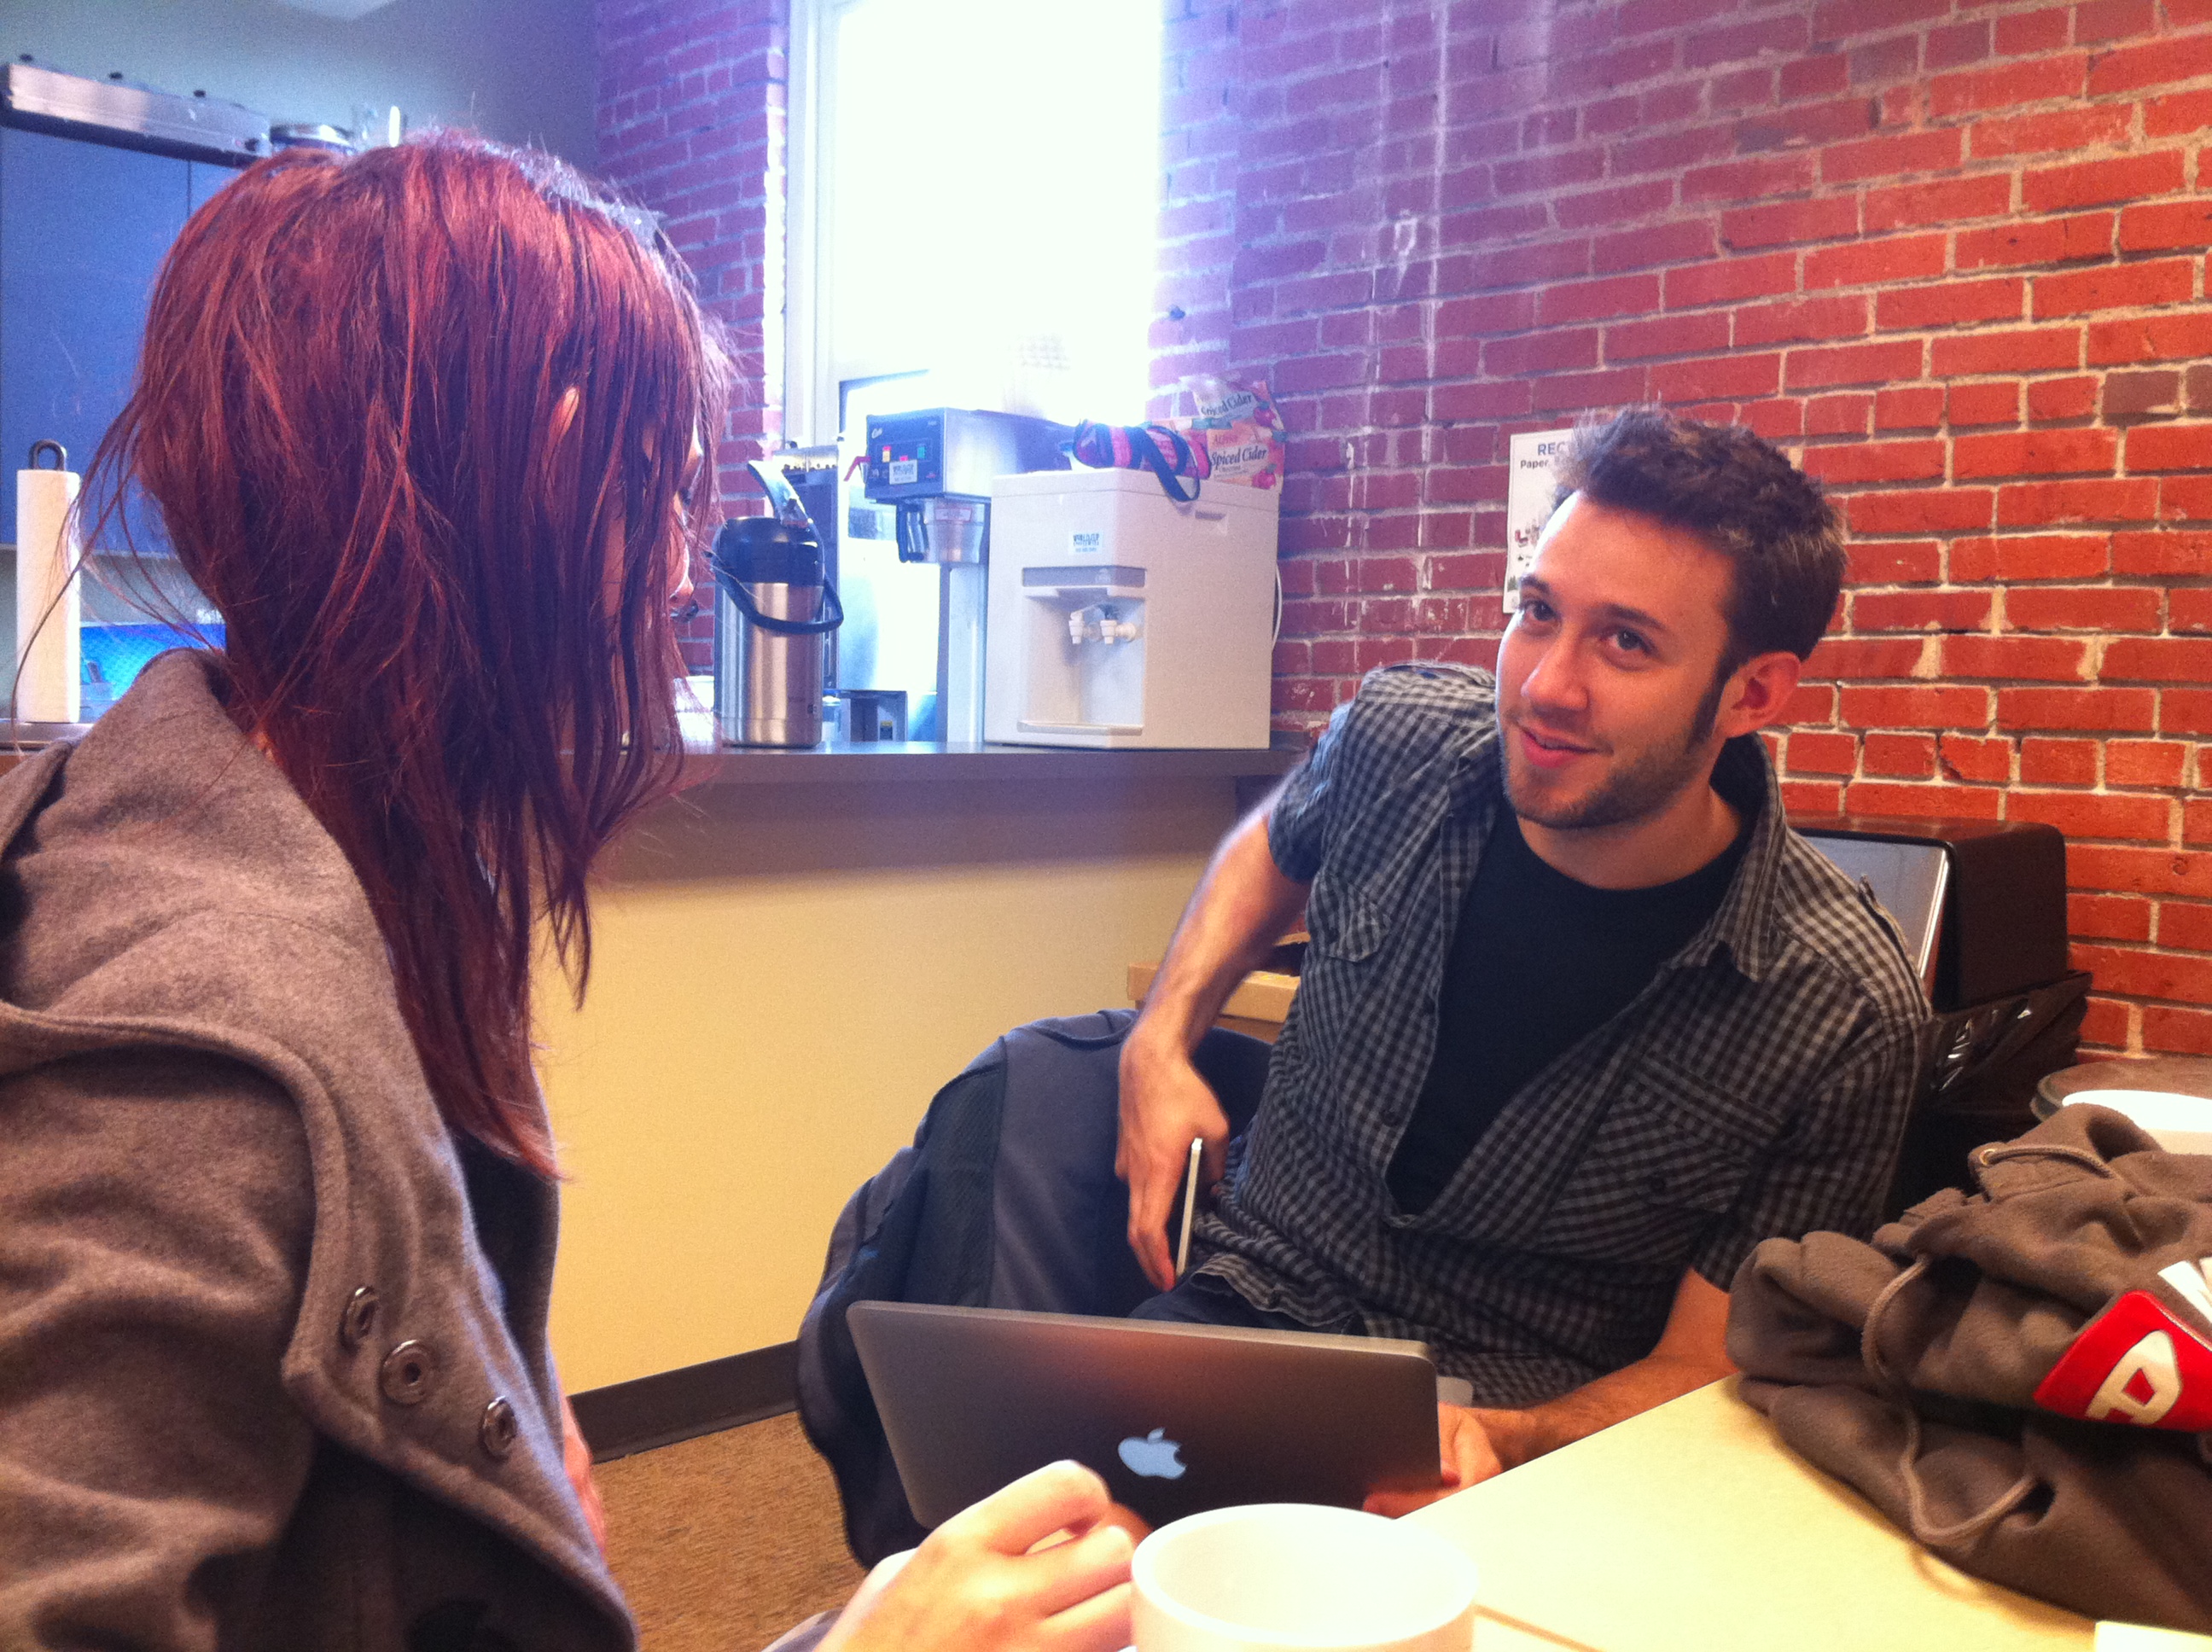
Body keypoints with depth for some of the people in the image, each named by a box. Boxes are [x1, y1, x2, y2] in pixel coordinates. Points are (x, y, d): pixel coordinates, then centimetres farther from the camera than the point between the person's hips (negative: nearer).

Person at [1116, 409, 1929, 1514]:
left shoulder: (1839, 1018, -17)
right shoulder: (1398, 735, -8)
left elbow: (1702, 1370, -8)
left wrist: (1500, 1446, -28)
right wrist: (1161, 1043, 2)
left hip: (1516, 1424, -2)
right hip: (1253, 1292, 3)